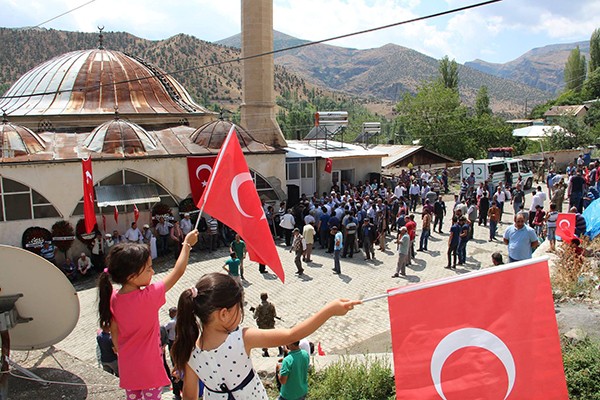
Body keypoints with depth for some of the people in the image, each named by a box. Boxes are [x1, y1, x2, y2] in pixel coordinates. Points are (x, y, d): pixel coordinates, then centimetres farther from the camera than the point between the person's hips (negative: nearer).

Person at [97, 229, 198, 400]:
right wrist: (187, 244, -10)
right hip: (150, 367, -5)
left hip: (127, 367, 5)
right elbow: (178, 271, -21)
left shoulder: (113, 298, -11)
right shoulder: (148, 297, -28)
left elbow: (114, 332, 1)